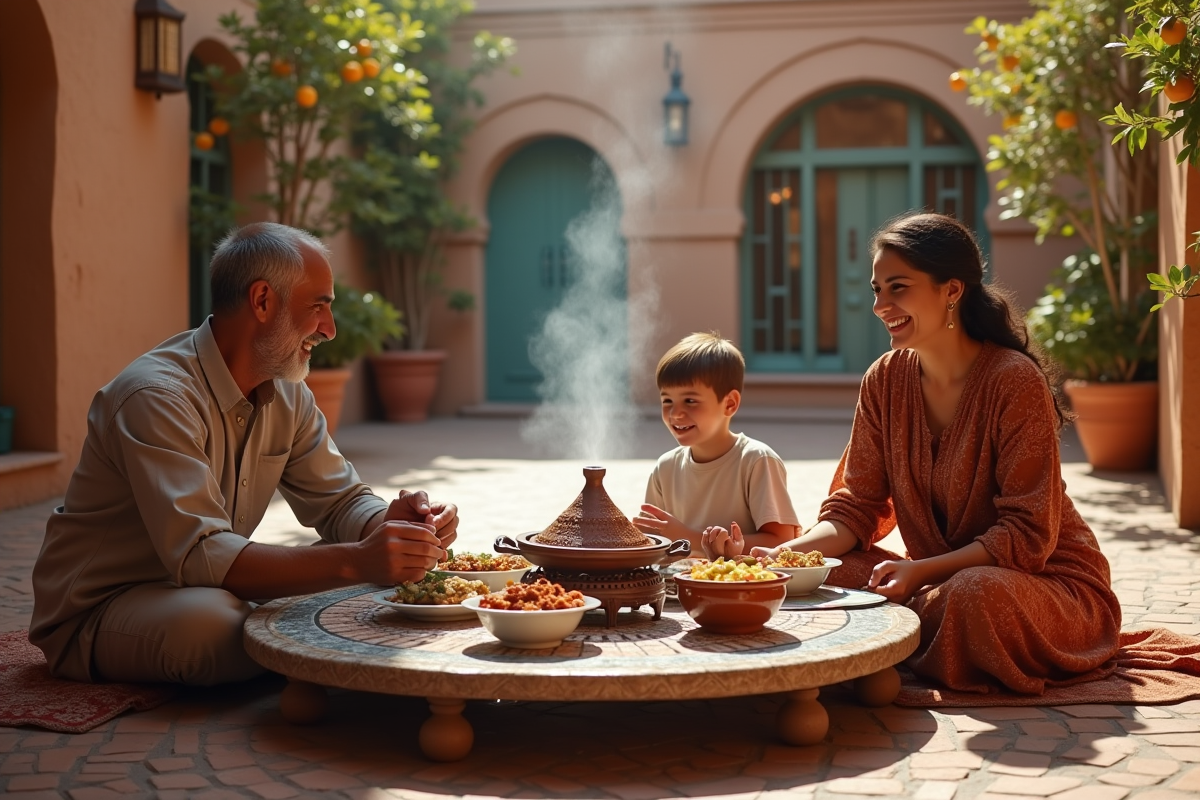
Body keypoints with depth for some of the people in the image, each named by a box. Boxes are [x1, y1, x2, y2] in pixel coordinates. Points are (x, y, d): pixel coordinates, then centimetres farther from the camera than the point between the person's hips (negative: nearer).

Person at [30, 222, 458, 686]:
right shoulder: (157, 396, -27)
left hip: (202, 588, 7)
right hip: (96, 611, -7)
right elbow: (198, 555, -36)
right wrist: (354, 562, -45)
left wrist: (392, 523, -20)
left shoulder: (288, 395, 2)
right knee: (217, 622, -38)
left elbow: (340, 503, 5)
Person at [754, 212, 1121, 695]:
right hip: (939, 578, 5)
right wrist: (786, 553, -21)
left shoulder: (1015, 382, -21)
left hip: (1045, 580, -4)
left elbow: (1028, 535, -20)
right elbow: (857, 506, -2)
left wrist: (921, 570, -29)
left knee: (975, 593, -37)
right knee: (826, 572, -18)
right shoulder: (884, 381, -2)